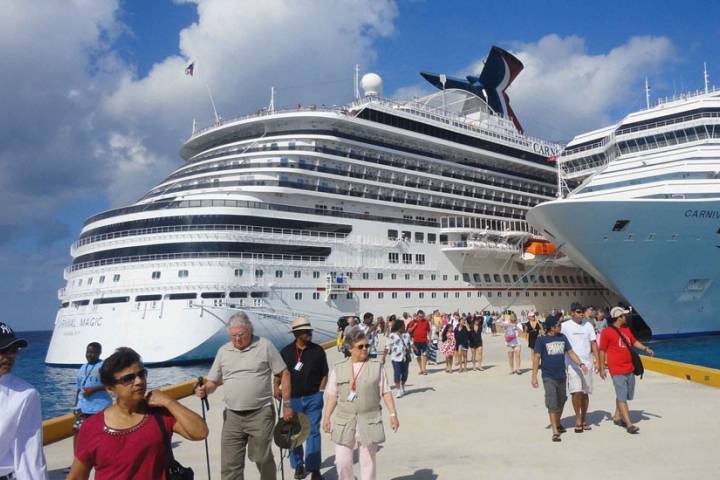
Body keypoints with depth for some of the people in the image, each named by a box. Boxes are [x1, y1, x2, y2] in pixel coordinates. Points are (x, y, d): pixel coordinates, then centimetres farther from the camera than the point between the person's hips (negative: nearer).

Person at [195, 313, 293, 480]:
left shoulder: (265, 346, -3)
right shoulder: (223, 351, 7)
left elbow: (284, 374, 0)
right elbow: (213, 381, 12)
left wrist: (286, 404, -2)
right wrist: (204, 389, -11)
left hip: (260, 414, -3)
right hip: (232, 416, 4)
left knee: (262, 458, 4)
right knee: (229, 464, 4)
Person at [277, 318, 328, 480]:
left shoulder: (318, 351, -2)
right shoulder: (286, 352, 0)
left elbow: (324, 374, 5)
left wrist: (319, 391, -2)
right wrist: (276, 386, -4)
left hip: (313, 398, -1)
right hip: (293, 398, 1)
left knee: (313, 432, -2)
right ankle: (298, 465, 30)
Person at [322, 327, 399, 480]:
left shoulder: (376, 367, 1)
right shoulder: (338, 369, 3)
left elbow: (386, 392, 2)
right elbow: (332, 395, 7)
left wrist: (393, 414, -2)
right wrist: (326, 417, 5)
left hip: (370, 421, -1)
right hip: (344, 421, 1)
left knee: (368, 461, 7)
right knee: (342, 462, 0)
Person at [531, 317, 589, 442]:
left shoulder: (562, 337, 6)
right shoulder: (542, 340, -7)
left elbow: (570, 352, 7)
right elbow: (536, 358, -6)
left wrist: (581, 364, -10)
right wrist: (534, 376, -10)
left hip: (562, 376, 5)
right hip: (548, 377, -5)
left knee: (561, 401, 17)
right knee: (552, 404, -8)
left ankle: (558, 424, 38)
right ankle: (555, 432, -5)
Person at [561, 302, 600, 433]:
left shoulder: (588, 325, 7)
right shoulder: (565, 326, -4)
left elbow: (593, 343, 7)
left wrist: (597, 360, -1)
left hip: (587, 363, 4)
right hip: (572, 364, -3)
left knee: (585, 393, 9)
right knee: (576, 391, -12)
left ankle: (584, 420, 22)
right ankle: (578, 420, 1)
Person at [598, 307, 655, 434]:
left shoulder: (626, 329, 11)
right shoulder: (607, 332, -11)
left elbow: (634, 341, 26)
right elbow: (602, 351, -8)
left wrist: (645, 348, 10)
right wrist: (602, 368, -7)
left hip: (629, 368, 8)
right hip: (617, 370, -8)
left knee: (625, 395, 16)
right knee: (622, 397, -6)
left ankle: (617, 417, 31)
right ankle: (629, 425, -6)